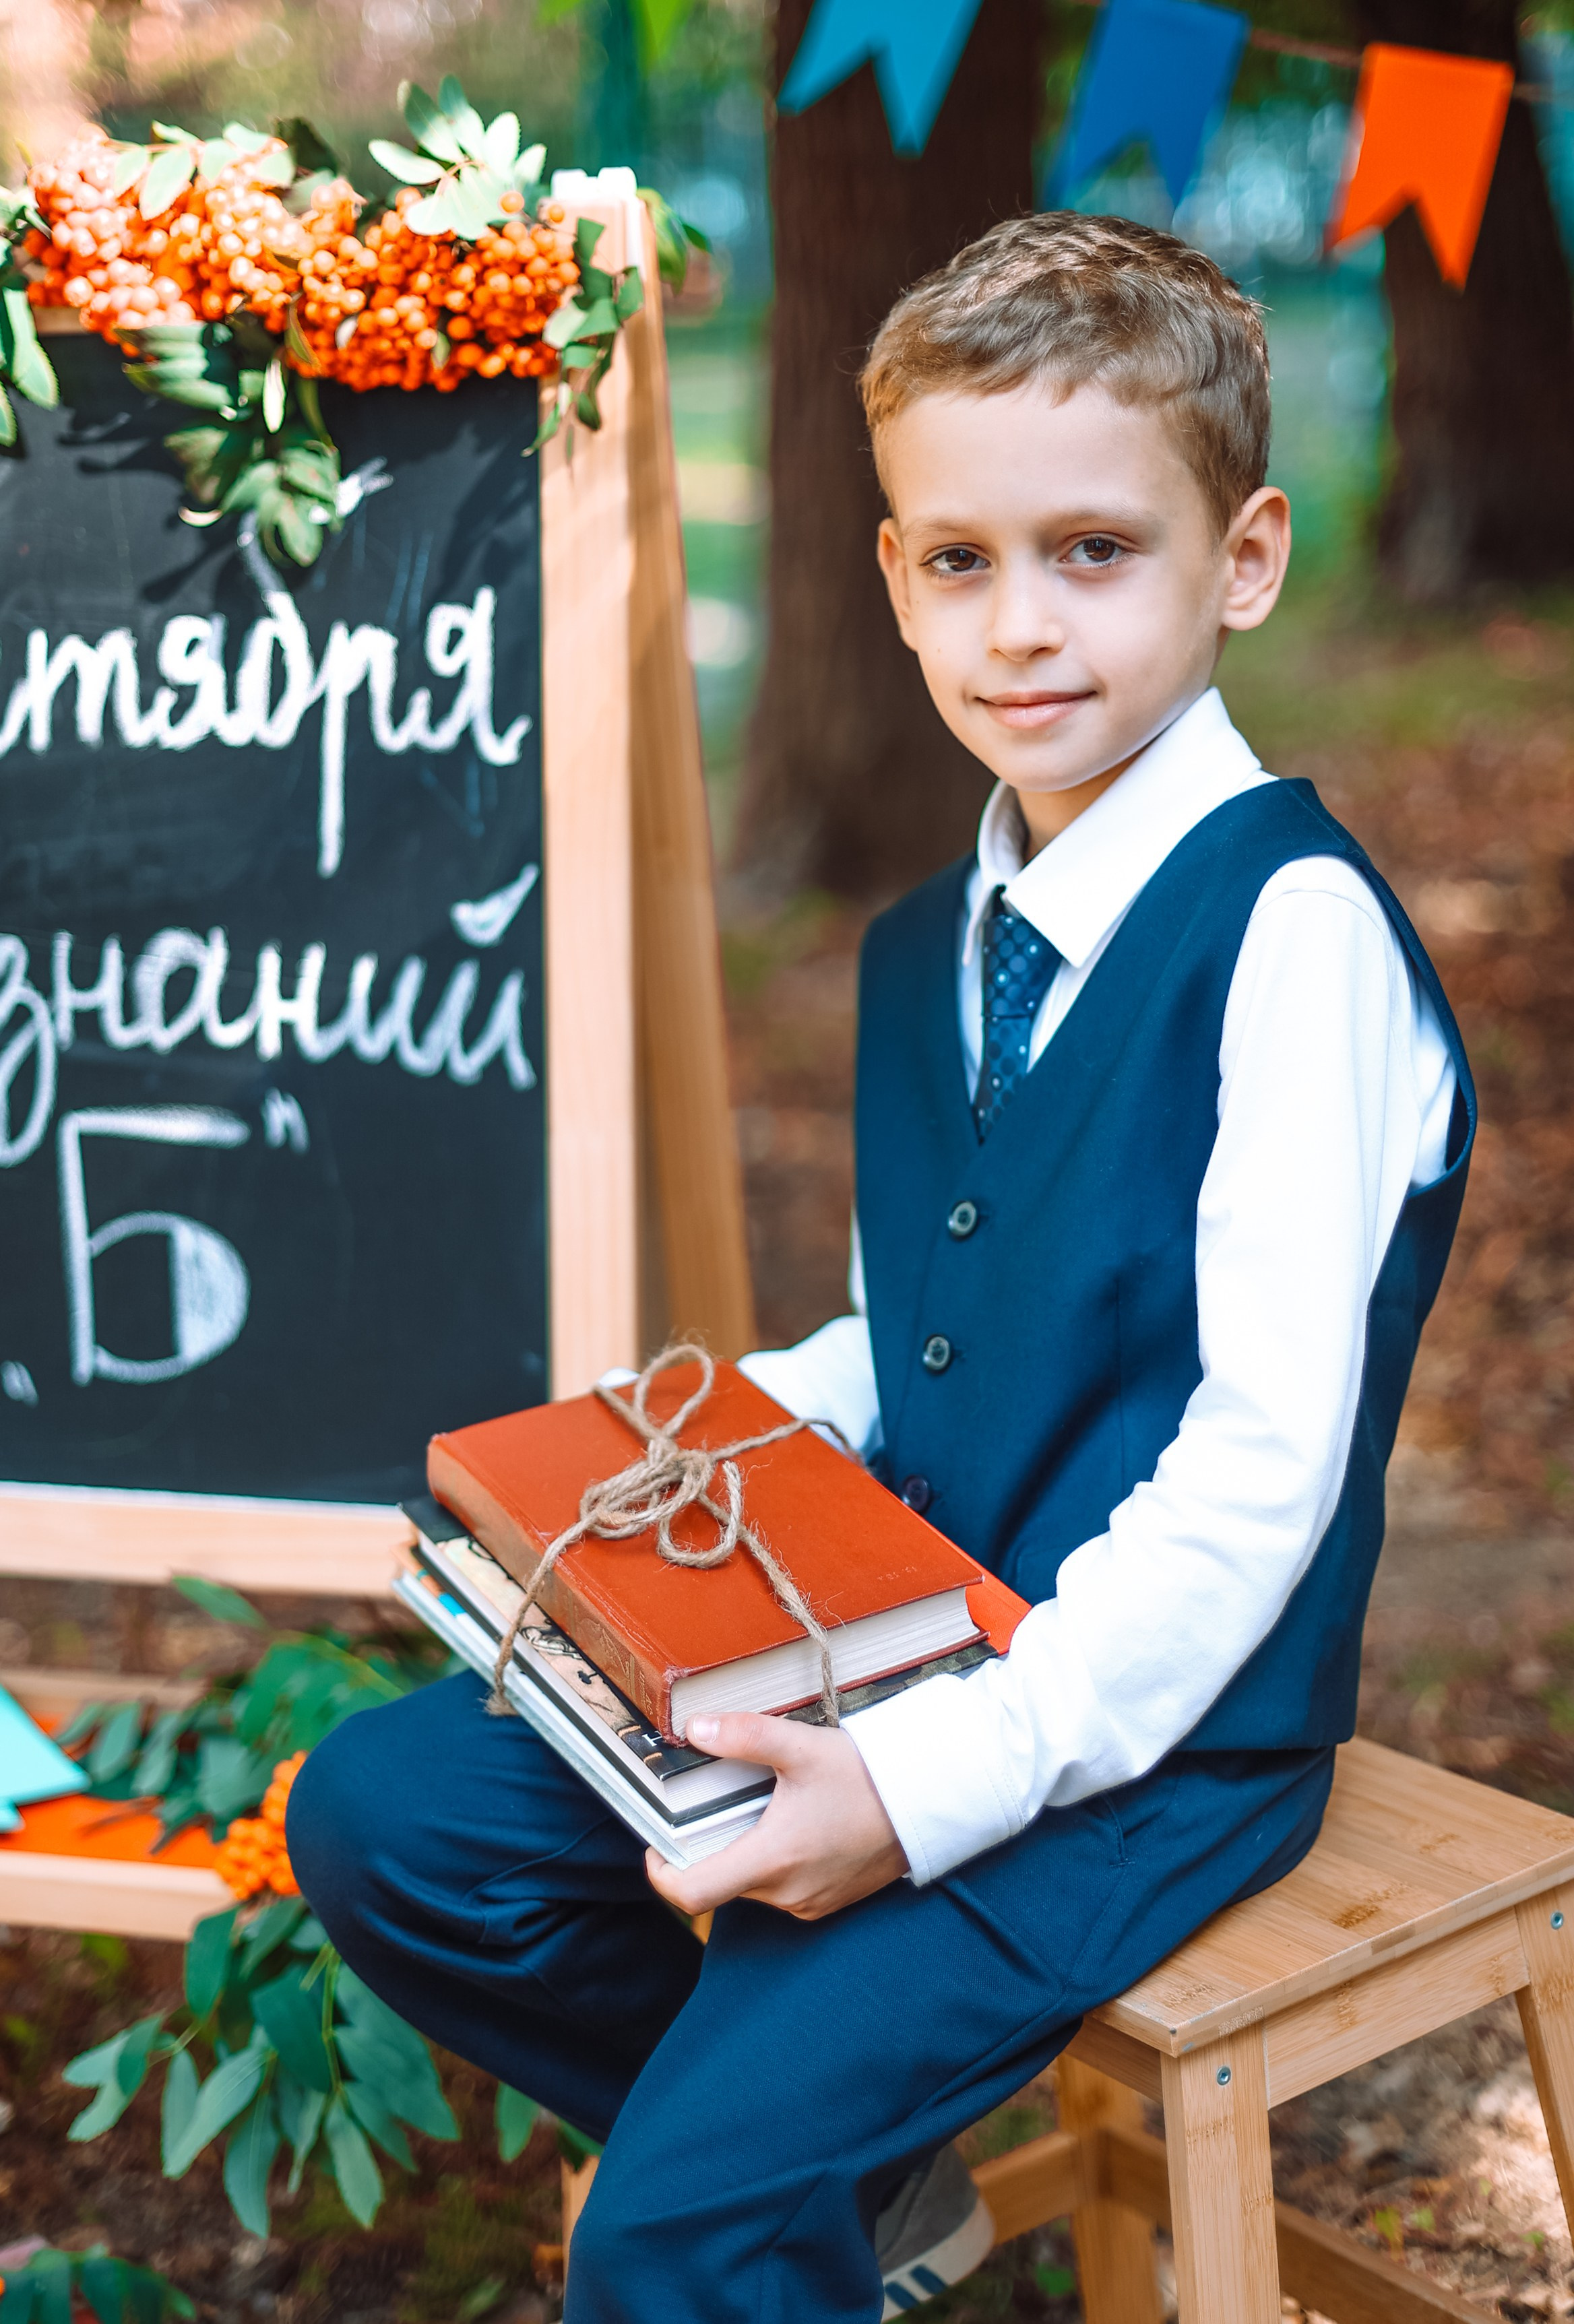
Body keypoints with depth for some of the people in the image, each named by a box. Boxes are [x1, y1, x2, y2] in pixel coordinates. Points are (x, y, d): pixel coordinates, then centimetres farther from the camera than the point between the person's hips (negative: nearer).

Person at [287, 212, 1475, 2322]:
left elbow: (1264, 1464, -22)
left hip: (1155, 1727, -8)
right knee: (379, 1818, 3)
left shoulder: (1291, 925, -17)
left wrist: (936, 1781, -25)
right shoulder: (923, 952, 9)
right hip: (899, 1644, 8)